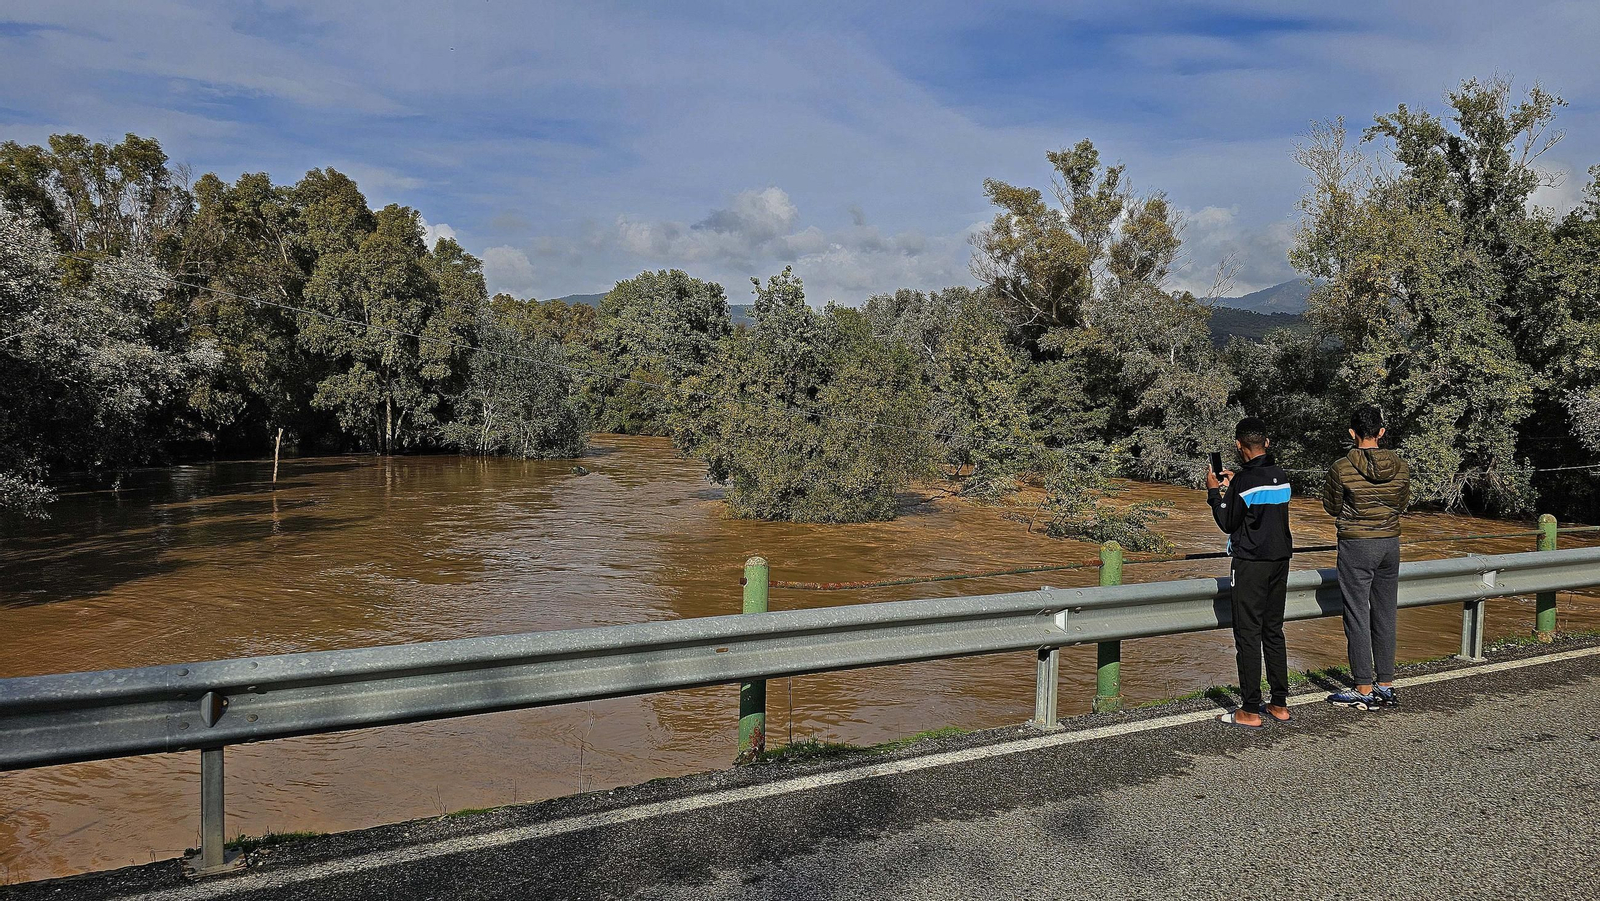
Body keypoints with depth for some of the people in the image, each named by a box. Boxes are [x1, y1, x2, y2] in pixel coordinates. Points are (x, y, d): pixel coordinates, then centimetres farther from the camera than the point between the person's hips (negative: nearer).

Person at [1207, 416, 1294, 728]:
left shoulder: (1244, 481, -16)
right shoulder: (1282, 477, 6)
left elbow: (1228, 524, -9)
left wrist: (1215, 492, 1)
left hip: (1251, 563, -7)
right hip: (1280, 560, 7)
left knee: (1248, 635, -3)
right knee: (1274, 632, 14)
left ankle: (1250, 711, -1)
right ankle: (1280, 704, 19)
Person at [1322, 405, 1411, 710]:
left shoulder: (1342, 468, -14)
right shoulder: (1400, 466, -1)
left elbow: (1332, 508, -3)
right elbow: (1402, 505, 11)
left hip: (1356, 547, -5)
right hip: (1390, 544, 5)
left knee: (1357, 617, 1)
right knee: (1385, 616, 13)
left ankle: (1364, 691, 4)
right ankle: (1386, 686, 20)